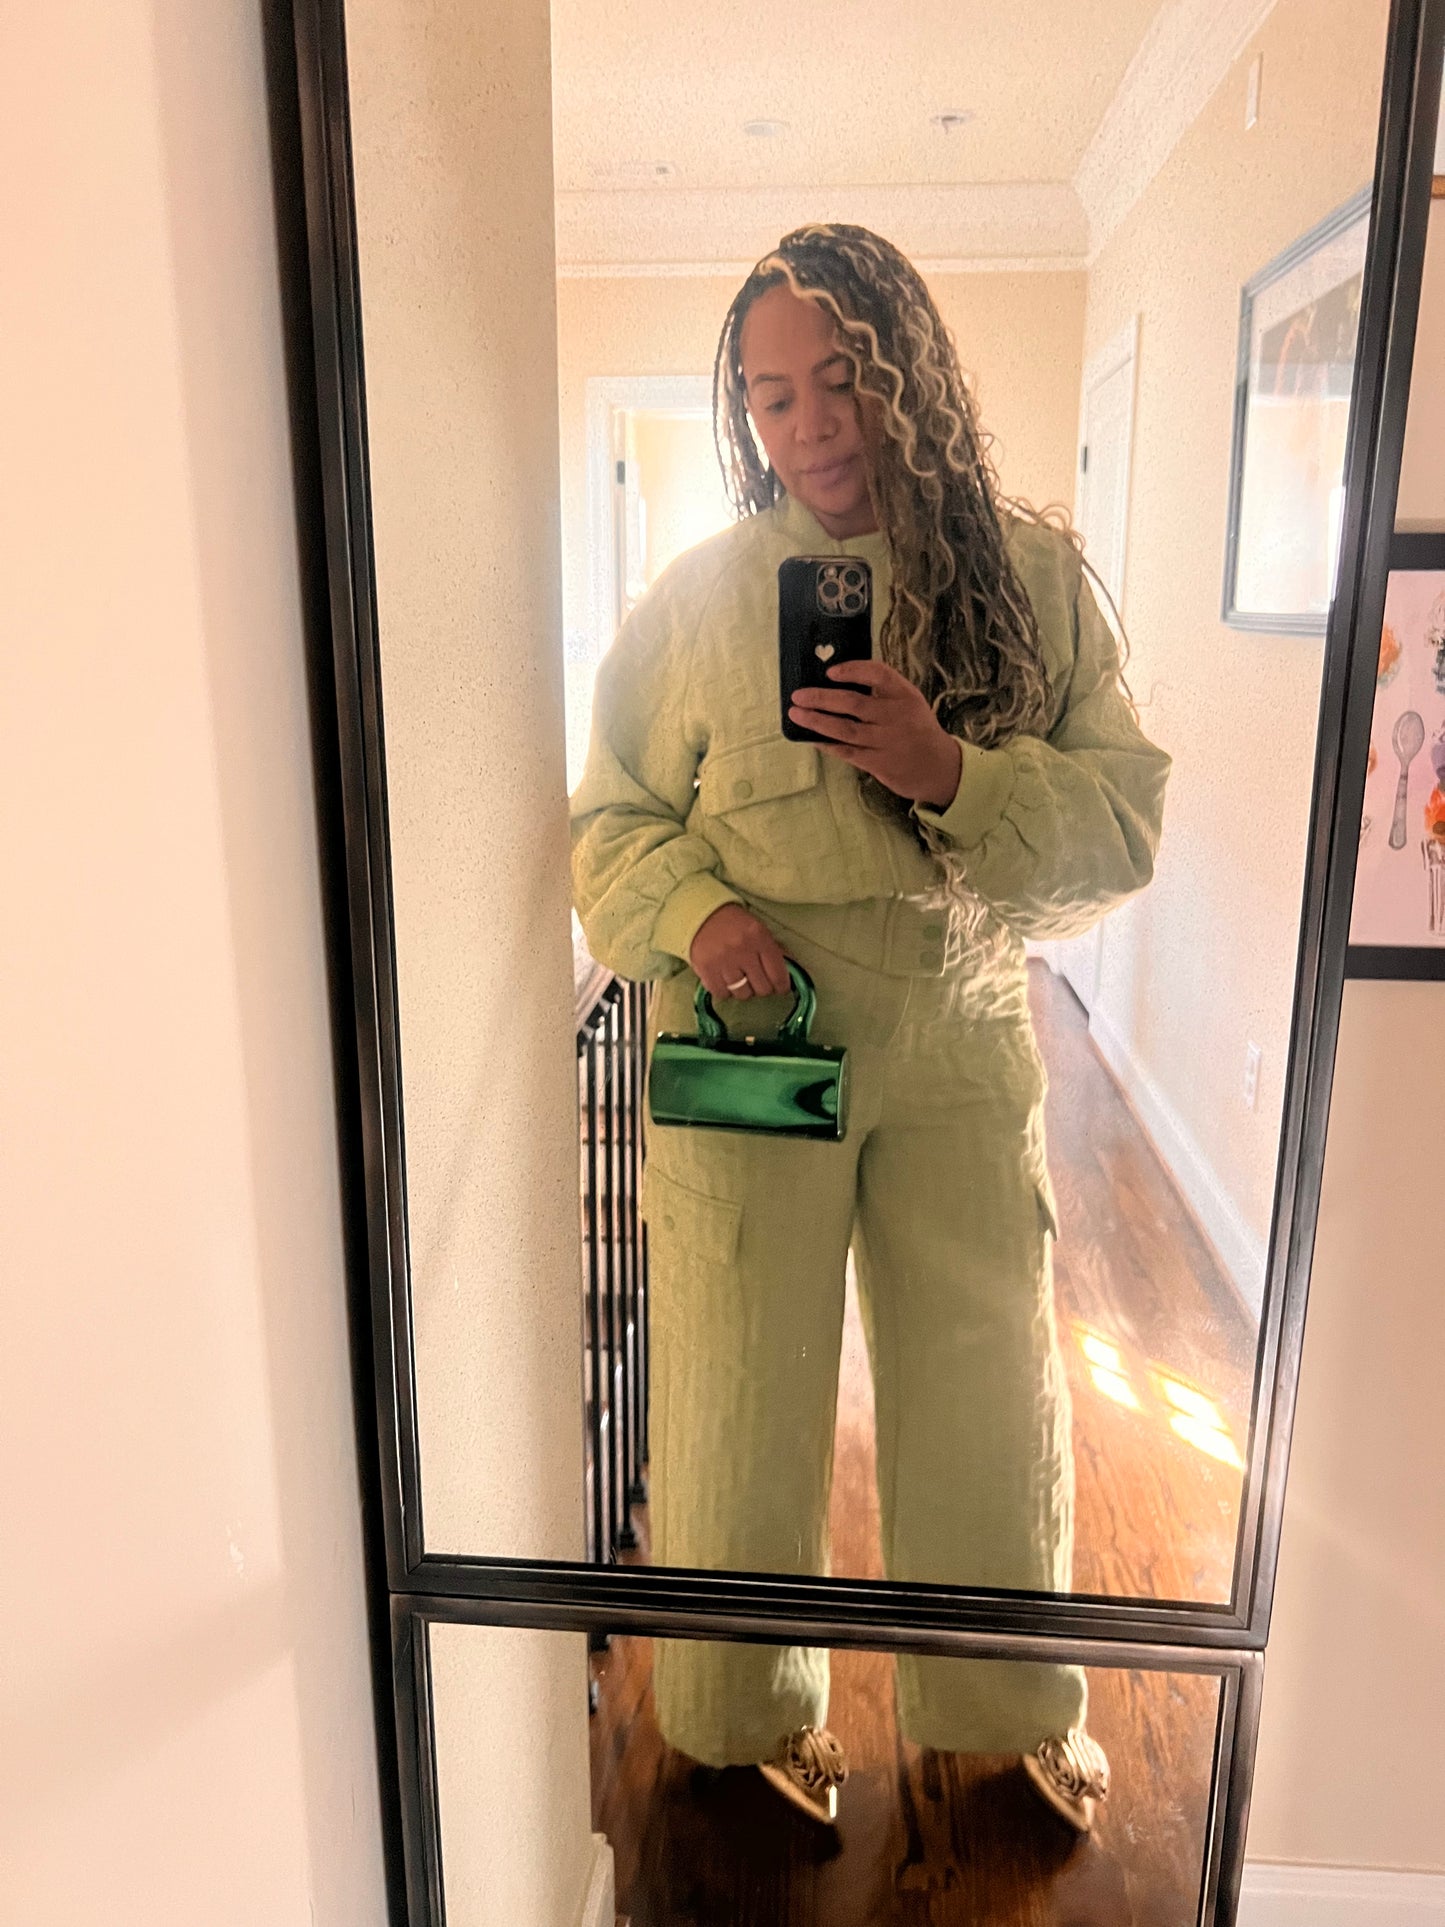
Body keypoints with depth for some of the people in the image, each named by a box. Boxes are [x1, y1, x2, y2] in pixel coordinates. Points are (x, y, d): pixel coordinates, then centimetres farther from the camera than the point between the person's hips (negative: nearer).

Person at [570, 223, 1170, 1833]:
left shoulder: (1033, 575, -1)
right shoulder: (698, 595, -2)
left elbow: (1129, 819, -5)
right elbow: (608, 816, 3)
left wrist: (952, 771, -22)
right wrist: (694, 911, -17)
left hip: (962, 1054, 1)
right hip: (747, 1053, -1)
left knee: (989, 1393, 17)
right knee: (744, 1399, 13)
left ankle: (1014, 1699, 47)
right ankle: (752, 1707, 43)